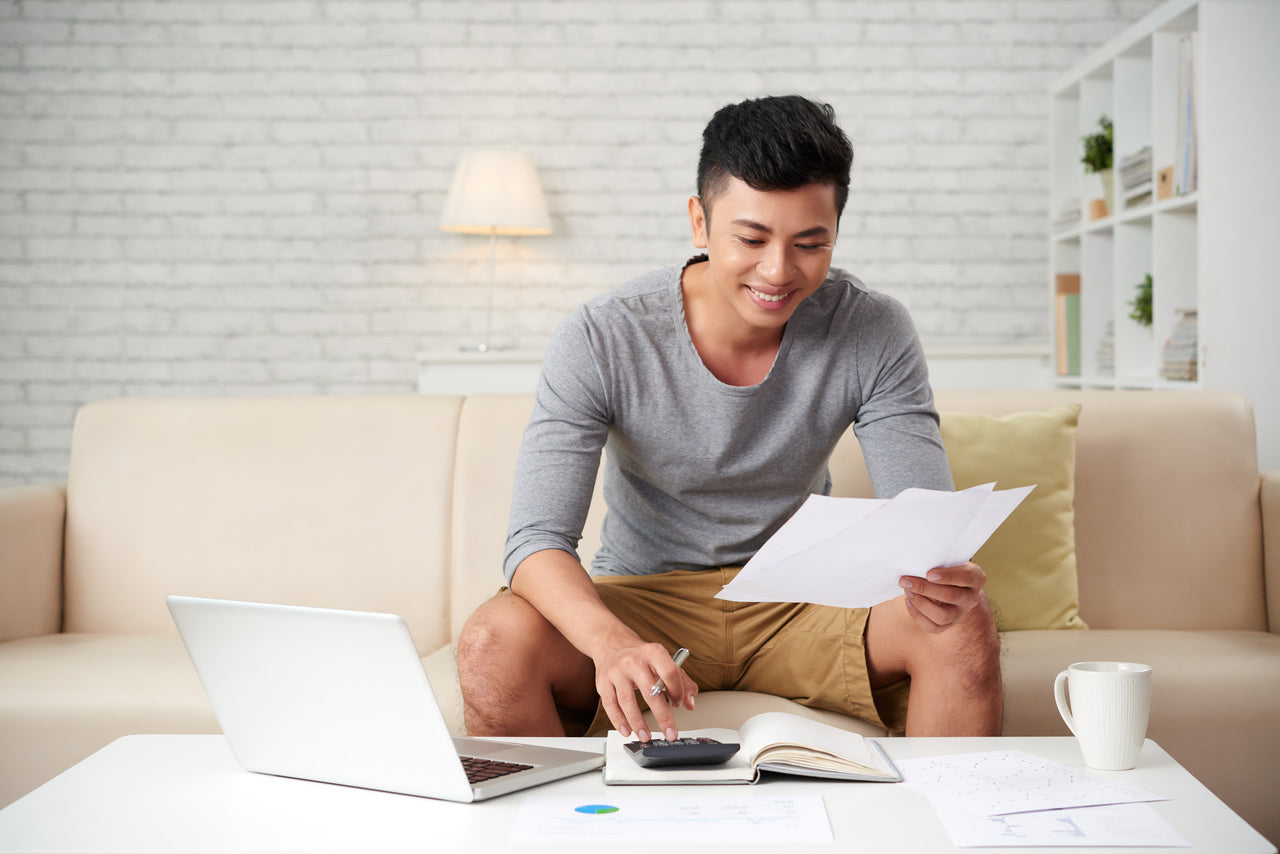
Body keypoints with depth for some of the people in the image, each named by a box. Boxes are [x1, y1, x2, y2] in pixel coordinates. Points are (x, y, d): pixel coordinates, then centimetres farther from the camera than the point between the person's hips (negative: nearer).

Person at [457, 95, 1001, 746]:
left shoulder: (873, 334, -11)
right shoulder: (598, 341, -17)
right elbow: (537, 538, -23)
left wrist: (940, 577, -40)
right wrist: (611, 641, -45)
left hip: (801, 598, 1)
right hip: (643, 594, -1)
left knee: (965, 628, -26)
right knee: (494, 642, -30)